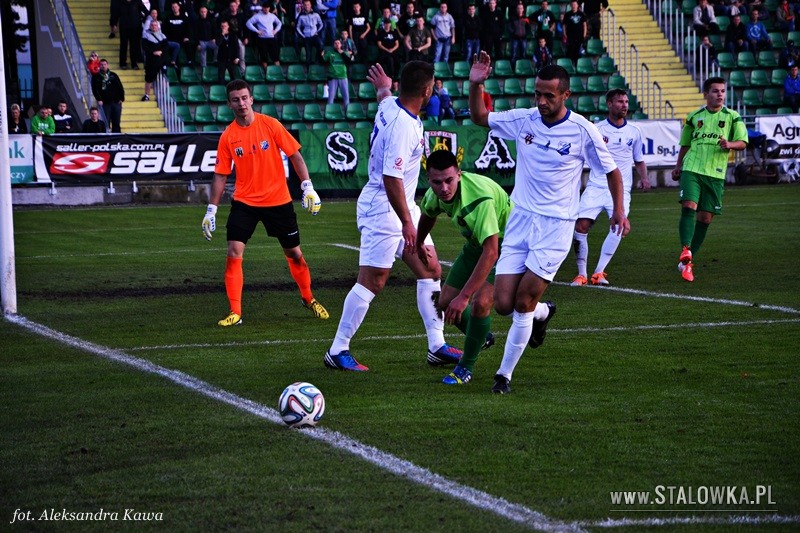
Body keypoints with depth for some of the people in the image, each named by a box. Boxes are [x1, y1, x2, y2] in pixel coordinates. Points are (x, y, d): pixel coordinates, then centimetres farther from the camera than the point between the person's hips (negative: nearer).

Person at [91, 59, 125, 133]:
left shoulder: (113, 75, 11)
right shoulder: (96, 77, 6)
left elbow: (120, 87, 10)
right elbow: (95, 89, -1)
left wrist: (121, 98, -1)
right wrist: (98, 99, -13)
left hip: (116, 102, 2)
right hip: (105, 103, -2)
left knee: (116, 123, 2)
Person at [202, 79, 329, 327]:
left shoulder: (270, 125, -7)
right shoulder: (228, 136, -3)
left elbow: (295, 155, -2)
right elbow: (220, 175, 3)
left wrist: (308, 187, -11)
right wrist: (211, 210, 0)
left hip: (278, 201, 0)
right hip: (244, 202, 1)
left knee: (294, 253, 9)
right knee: (234, 252, -14)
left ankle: (308, 299, 33)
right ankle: (235, 312, -7)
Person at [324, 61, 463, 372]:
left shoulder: (390, 105, 2)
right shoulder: (403, 126, -26)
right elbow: (391, 179, -27)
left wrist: (383, 88, 52)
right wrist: (406, 222, -23)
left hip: (403, 205, 10)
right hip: (383, 209, -10)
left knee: (430, 270, 10)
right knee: (372, 282, -4)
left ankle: (437, 346, 14)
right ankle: (337, 352, 6)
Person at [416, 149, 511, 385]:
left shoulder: (480, 198, -40)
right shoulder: (436, 192, -16)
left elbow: (491, 252, -44)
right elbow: (427, 213, 11)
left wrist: (464, 296, -47)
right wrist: (419, 244, 29)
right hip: (476, 242, 7)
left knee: (480, 302, -24)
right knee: (446, 302, 3)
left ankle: (466, 367, -3)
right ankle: (481, 338, 33)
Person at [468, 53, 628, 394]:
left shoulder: (583, 130, -8)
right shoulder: (523, 120, 0)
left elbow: (611, 171, 5)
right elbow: (479, 117, 11)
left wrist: (618, 210, -4)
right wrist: (475, 86, -7)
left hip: (556, 226, -4)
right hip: (519, 221, 4)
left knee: (523, 302, -9)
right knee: (503, 304, -2)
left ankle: (504, 375, 5)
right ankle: (543, 313, 33)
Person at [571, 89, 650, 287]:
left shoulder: (634, 132, 11)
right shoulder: (597, 129, 4)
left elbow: (639, 160, 22)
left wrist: (643, 178, 5)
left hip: (621, 188, 1)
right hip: (596, 187, -1)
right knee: (581, 225, -12)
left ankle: (599, 273, -16)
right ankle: (581, 274, 2)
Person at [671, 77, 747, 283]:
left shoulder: (732, 117, 6)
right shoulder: (694, 117, 11)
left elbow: (742, 142, -2)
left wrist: (729, 144, -22)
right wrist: (678, 166, 19)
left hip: (715, 174, 0)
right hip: (691, 170, 0)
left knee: (705, 218, 1)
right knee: (689, 206, -22)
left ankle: (687, 262, 11)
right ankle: (686, 251, -29)